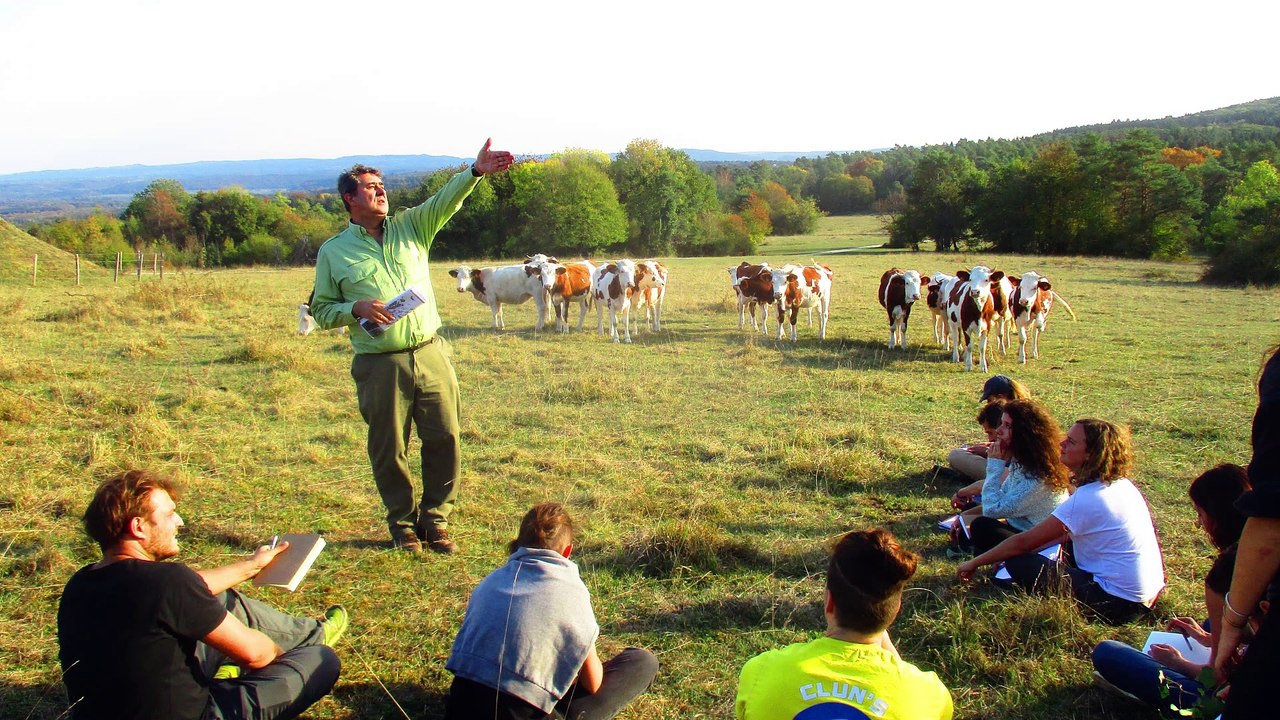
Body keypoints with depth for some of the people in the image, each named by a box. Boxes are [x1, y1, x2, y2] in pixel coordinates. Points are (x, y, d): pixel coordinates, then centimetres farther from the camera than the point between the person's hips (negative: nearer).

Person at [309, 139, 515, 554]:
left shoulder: (409, 226, 11)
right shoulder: (333, 251, 6)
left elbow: (445, 200, -6)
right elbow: (321, 310, 8)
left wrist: (475, 171, -23)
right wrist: (356, 308, -12)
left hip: (431, 355, 2)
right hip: (379, 365, -2)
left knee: (444, 439, 2)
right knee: (389, 449, 5)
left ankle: (436, 519, 19)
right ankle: (402, 523, 24)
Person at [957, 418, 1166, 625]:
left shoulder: (1086, 499, -21)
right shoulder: (1121, 484, 6)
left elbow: (1023, 542, -14)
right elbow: (1069, 533, 16)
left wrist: (974, 563, -4)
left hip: (1119, 603, -9)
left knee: (1019, 562, -9)